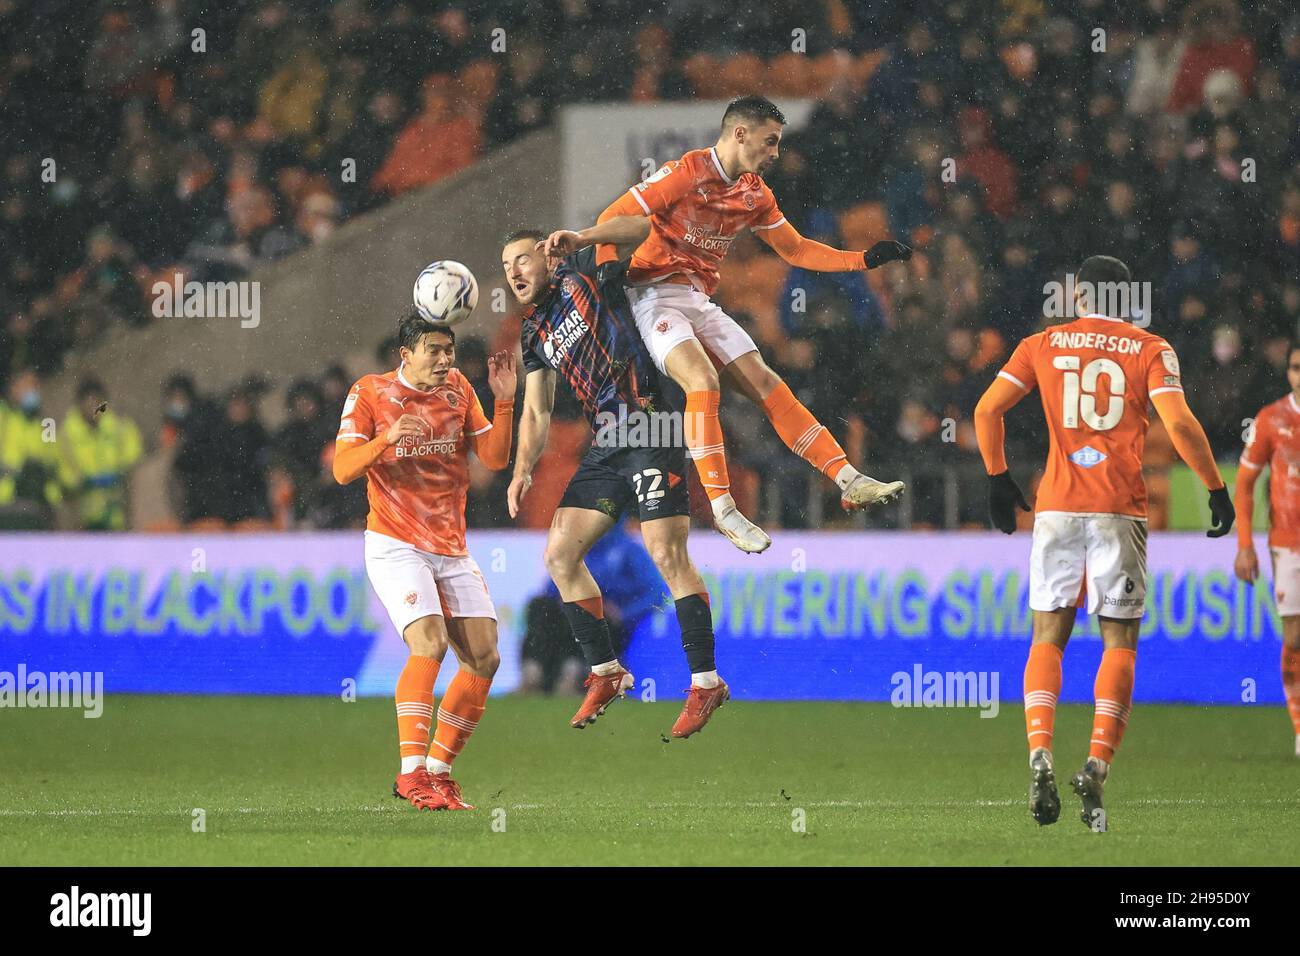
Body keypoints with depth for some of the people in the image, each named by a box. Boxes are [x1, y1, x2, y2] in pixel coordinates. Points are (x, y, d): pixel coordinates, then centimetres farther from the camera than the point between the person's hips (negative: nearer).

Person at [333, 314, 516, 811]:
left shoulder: (458, 388, 8)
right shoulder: (370, 393, -5)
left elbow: (495, 457, 8)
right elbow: (342, 469, -11)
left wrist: (505, 401, -6)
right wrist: (387, 438, -28)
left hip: (452, 551, 6)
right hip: (395, 546, -6)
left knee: (484, 658, -3)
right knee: (429, 643, -25)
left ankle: (437, 770, 9)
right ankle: (411, 774, -25)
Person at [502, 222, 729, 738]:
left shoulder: (582, 276, -1)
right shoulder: (533, 333, 18)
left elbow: (640, 226, -9)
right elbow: (536, 411, 21)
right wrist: (523, 470, 7)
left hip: (652, 432, -8)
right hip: (606, 445, 8)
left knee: (667, 554, -14)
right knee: (560, 554, 3)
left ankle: (706, 681, -9)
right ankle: (605, 672, 12)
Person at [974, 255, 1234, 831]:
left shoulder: (1043, 345, 8)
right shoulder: (1150, 350, 3)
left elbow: (987, 409, 2)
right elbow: (1178, 422, -10)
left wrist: (998, 478, 14)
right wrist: (1216, 489, -1)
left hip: (1057, 506, 1)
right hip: (1121, 511, -1)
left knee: (1048, 637, 8)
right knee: (1119, 642, 4)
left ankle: (1039, 757, -11)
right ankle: (1096, 766, -11)